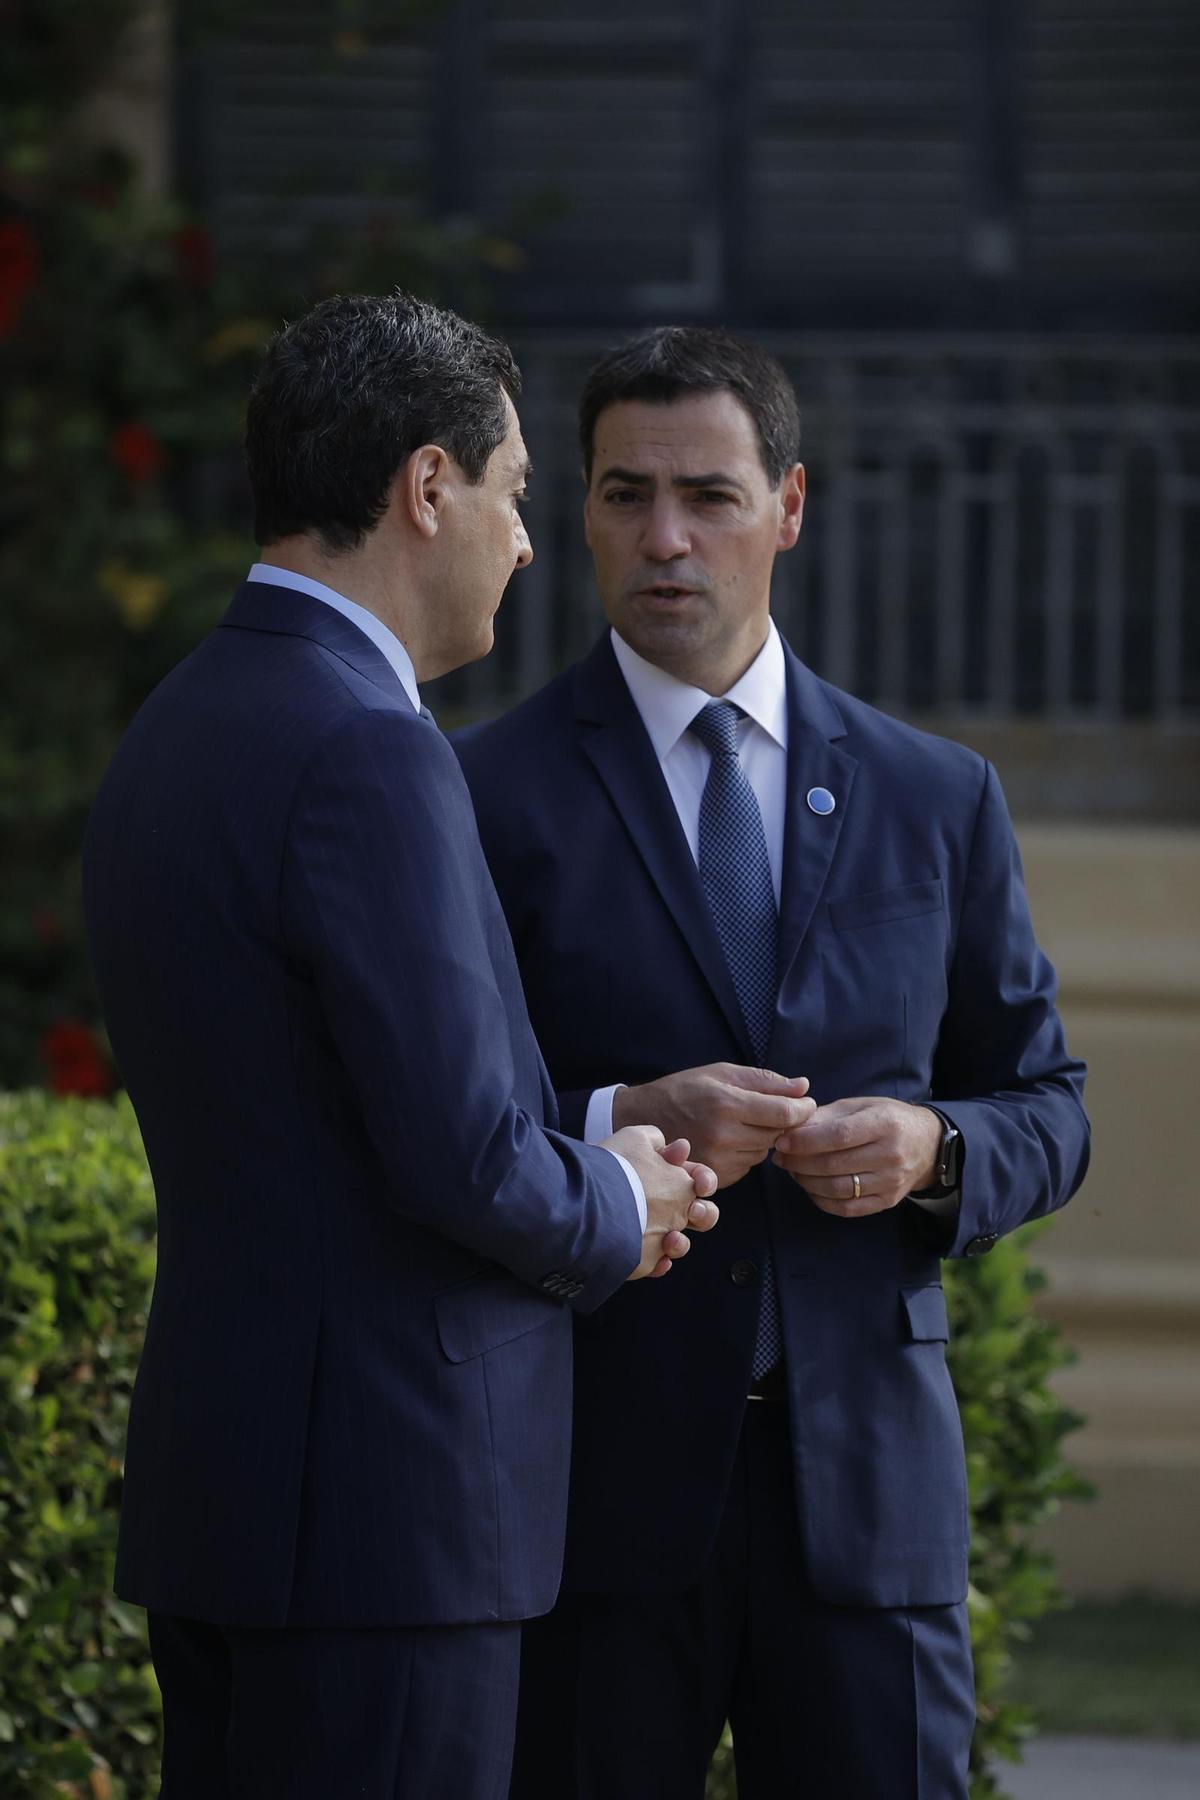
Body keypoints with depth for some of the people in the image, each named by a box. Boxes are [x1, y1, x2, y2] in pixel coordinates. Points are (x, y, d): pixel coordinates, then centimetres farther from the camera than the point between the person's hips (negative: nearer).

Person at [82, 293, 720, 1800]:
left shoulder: (175, 734, 14)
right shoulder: (367, 755, -17)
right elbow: (464, 1156, -22)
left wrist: (584, 1170, 11)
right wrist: (616, 1213, -1)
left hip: (213, 1490, 10)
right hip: (381, 1507, -10)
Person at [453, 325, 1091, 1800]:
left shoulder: (937, 801, 11)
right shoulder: (487, 796, 2)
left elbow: (1047, 1110, 16)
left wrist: (931, 1150, -6)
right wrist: (613, 1127, -17)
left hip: (866, 1485, 2)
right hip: (597, 1494, -2)